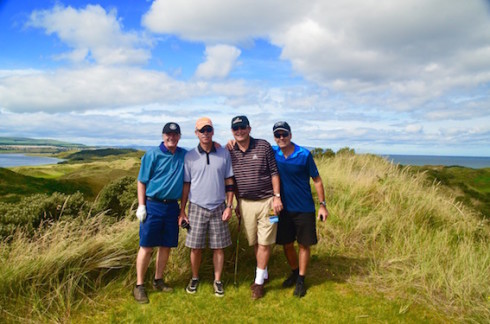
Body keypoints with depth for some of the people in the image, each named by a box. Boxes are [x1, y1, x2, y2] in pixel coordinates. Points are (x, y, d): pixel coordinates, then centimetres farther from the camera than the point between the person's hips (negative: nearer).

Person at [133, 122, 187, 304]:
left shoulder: (184, 155, 5)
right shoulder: (153, 154, -6)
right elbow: (142, 181, -4)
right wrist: (141, 206, -10)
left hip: (172, 206, 4)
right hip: (153, 205, -4)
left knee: (166, 246, 12)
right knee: (147, 247, 0)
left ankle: (158, 281, 28)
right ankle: (139, 286, 13)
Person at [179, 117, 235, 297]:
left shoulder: (224, 154, 1)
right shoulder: (190, 156, 0)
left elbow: (229, 182, 5)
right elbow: (186, 184, 3)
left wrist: (229, 206, -1)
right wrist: (182, 211, 2)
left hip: (218, 208, 0)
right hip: (197, 207, 0)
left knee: (218, 247, 6)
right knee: (196, 247, 6)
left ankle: (217, 280, 23)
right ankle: (195, 278, 28)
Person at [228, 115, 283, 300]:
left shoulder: (264, 146, -5)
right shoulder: (230, 152, 2)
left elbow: (274, 173, -3)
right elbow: (231, 180, 11)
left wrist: (277, 197, -9)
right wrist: (236, 203, 12)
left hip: (266, 201, -3)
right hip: (246, 203, 3)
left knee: (264, 242, 1)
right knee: (255, 242, 13)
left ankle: (259, 281, 13)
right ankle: (263, 273, 31)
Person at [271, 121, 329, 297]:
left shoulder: (304, 155, -13)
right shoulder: (272, 152, -5)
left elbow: (317, 180, -5)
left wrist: (322, 205, -6)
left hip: (304, 208, -3)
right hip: (284, 208, 3)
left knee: (304, 244, 7)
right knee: (287, 244, 12)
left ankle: (301, 280, 24)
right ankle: (294, 273, 37)